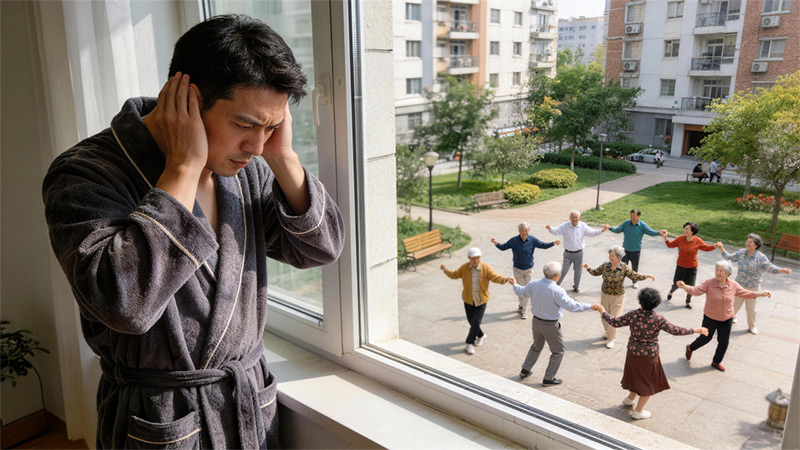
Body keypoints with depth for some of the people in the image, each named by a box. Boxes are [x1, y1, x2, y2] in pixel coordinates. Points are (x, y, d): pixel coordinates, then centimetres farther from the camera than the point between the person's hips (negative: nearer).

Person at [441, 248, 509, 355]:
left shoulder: (486, 268, -14)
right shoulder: (464, 267, -9)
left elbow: (495, 277, -16)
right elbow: (454, 275, 1)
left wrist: (504, 279, -36)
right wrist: (446, 270, -17)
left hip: (481, 300, -2)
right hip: (468, 300, 3)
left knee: (476, 322, -8)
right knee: (471, 321, 14)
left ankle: (469, 344, 9)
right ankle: (481, 336, 43)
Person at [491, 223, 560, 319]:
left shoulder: (532, 240, -10)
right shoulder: (514, 240, -11)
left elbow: (543, 245, -7)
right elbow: (503, 247, -6)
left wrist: (553, 243, -24)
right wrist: (496, 243, -26)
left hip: (529, 269, 0)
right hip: (518, 269, 0)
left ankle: (523, 309, 14)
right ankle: (522, 306, 32)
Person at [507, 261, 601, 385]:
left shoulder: (534, 284, -9)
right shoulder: (557, 291, -27)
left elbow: (521, 292, 8)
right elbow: (572, 306, -27)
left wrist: (514, 284, 28)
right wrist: (590, 306, -20)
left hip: (536, 321, 6)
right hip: (550, 325, -6)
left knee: (537, 346, 29)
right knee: (558, 351, 15)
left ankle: (525, 370, 38)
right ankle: (548, 379, 22)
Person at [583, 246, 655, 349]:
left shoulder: (624, 268, -15)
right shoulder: (605, 266, -9)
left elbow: (635, 276, -13)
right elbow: (596, 272, 3)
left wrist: (646, 276, -28)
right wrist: (588, 268, -15)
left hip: (617, 297, -3)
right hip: (605, 295, 3)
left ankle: (611, 339, 16)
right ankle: (608, 332, 43)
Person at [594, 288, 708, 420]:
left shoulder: (632, 315, -15)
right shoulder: (658, 319, -22)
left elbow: (614, 322, -9)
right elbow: (676, 331, -14)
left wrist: (603, 313, 7)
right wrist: (696, 330, -2)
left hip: (633, 353, 4)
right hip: (649, 356, -3)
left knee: (637, 376, 30)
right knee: (649, 383, 18)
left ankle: (630, 399, 48)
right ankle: (638, 411, 28)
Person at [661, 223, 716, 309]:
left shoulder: (697, 241, -13)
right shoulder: (680, 238, -12)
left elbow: (706, 248, 0)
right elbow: (670, 245, 0)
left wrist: (715, 246, -18)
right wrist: (665, 237, -12)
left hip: (692, 267, 0)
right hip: (681, 266, 0)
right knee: (677, 284, 6)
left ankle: (688, 301, 32)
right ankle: (671, 292, 42)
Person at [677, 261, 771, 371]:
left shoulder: (733, 285, -9)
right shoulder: (709, 283, -20)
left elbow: (745, 293, 6)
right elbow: (695, 290, -31)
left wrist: (761, 294, 3)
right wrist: (684, 286, -51)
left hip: (726, 320, 3)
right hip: (710, 318, -3)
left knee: (723, 343, 12)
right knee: (705, 338, 13)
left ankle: (716, 362, 36)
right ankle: (690, 348, 44)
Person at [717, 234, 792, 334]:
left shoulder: (761, 257, -16)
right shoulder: (741, 253, -7)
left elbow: (770, 267, -20)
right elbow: (729, 257, 6)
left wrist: (782, 270, -38)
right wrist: (721, 248, -4)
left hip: (753, 287, -2)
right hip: (739, 285, 2)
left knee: (751, 308, 7)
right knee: (736, 304, 17)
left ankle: (752, 326, 30)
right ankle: (732, 317, 46)